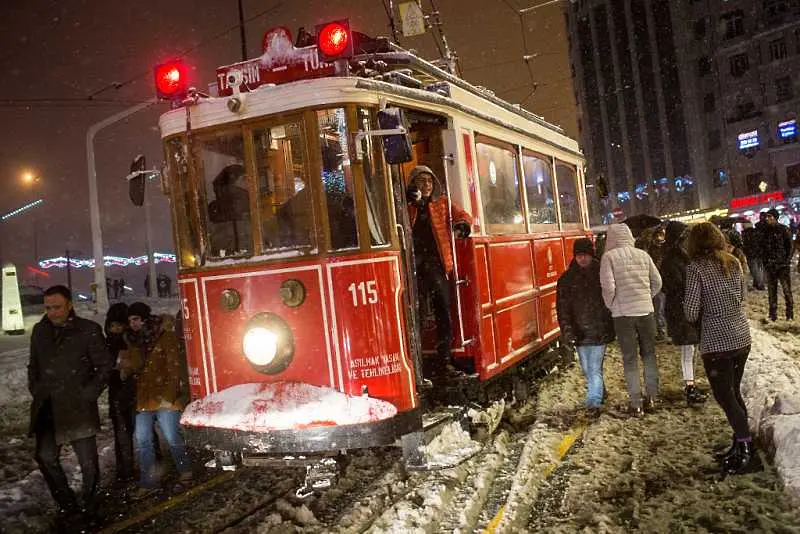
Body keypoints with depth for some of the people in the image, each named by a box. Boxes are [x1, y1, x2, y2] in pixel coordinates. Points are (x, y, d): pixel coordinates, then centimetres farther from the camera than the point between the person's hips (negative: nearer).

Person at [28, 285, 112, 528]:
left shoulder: (88, 330, -6)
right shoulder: (40, 331, 8)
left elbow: (104, 366, -2)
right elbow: (33, 366, 21)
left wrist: (89, 394, -8)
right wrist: (35, 390, 8)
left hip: (78, 408, -5)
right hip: (47, 408, 5)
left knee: (88, 461, 3)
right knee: (45, 457, 8)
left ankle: (88, 506, 22)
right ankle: (67, 505, 25)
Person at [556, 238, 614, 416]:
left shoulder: (602, 274, -1)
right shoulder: (566, 279, 1)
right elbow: (563, 308, -2)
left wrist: (613, 326, 2)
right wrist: (568, 331, -12)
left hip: (599, 330, -3)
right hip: (579, 332, 3)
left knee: (595, 368, -7)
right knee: (587, 369, 15)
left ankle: (594, 402, -3)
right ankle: (600, 392, 36)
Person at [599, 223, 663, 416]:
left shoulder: (609, 257, -9)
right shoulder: (643, 255, 4)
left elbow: (608, 286, -16)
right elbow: (657, 282, 6)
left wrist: (610, 305, 1)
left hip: (623, 313, -3)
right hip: (645, 311, 3)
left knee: (630, 359, 5)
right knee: (649, 354, 18)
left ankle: (636, 404, 7)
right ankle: (651, 398, 24)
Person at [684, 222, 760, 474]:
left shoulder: (696, 267, -13)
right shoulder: (734, 263, 6)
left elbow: (691, 310, -13)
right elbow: (742, 297, 15)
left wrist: (696, 318, 7)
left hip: (717, 341, -7)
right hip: (742, 337, 7)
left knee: (725, 397, 4)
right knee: (734, 393, 18)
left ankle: (747, 451, 4)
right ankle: (741, 446, 26)